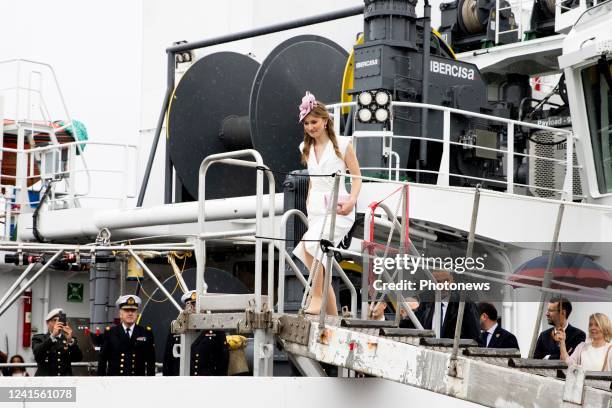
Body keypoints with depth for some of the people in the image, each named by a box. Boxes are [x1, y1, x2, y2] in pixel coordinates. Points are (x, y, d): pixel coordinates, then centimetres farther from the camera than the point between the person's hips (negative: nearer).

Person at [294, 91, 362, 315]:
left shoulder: (342, 144, -1)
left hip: (338, 208, -6)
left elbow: (357, 177, -1)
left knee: (309, 244, -30)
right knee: (321, 266, 2)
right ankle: (333, 319, 8)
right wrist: (307, 208, 15)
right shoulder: (306, 148, 14)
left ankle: (316, 298, -24)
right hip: (315, 210, 6)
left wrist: (352, 200, -17)